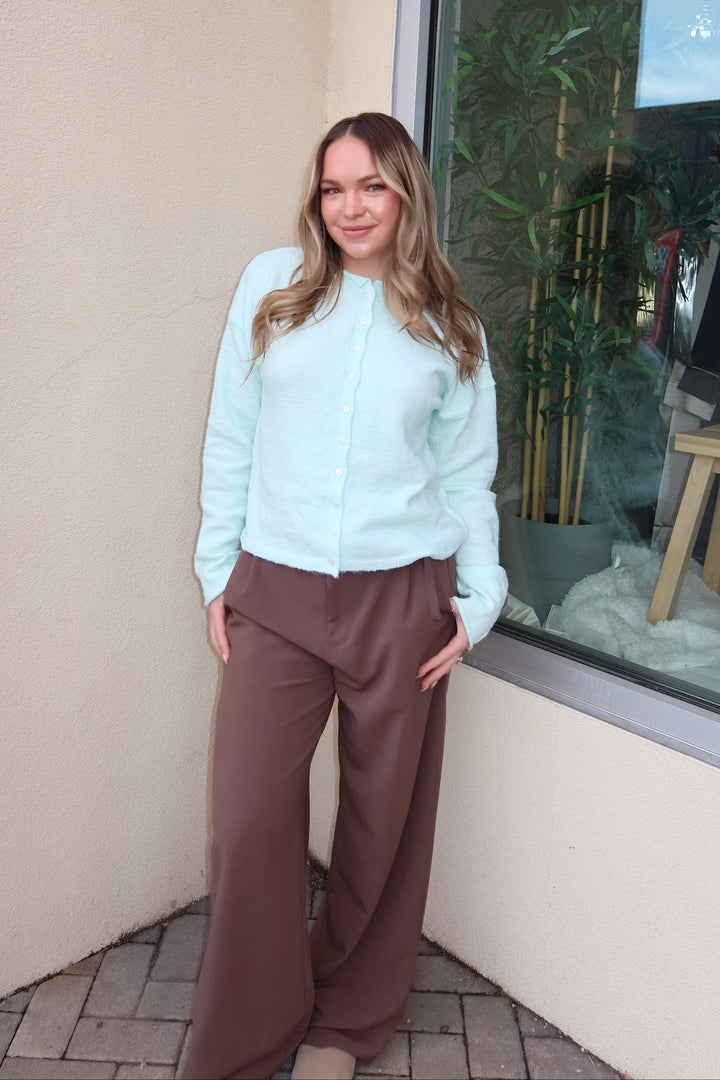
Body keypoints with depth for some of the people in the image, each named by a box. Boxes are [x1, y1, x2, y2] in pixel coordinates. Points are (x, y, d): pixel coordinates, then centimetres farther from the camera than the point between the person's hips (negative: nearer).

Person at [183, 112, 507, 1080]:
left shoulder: (450, 327, 7)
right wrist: (218, 568, 5)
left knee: (383, 819, 9)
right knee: (251, 820, -2)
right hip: (275, 594, 0)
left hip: (403, 598, 1)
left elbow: (467, 475, 9)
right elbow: (230, 440, 7)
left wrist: (479, 599, 3)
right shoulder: (271, 284, 5)